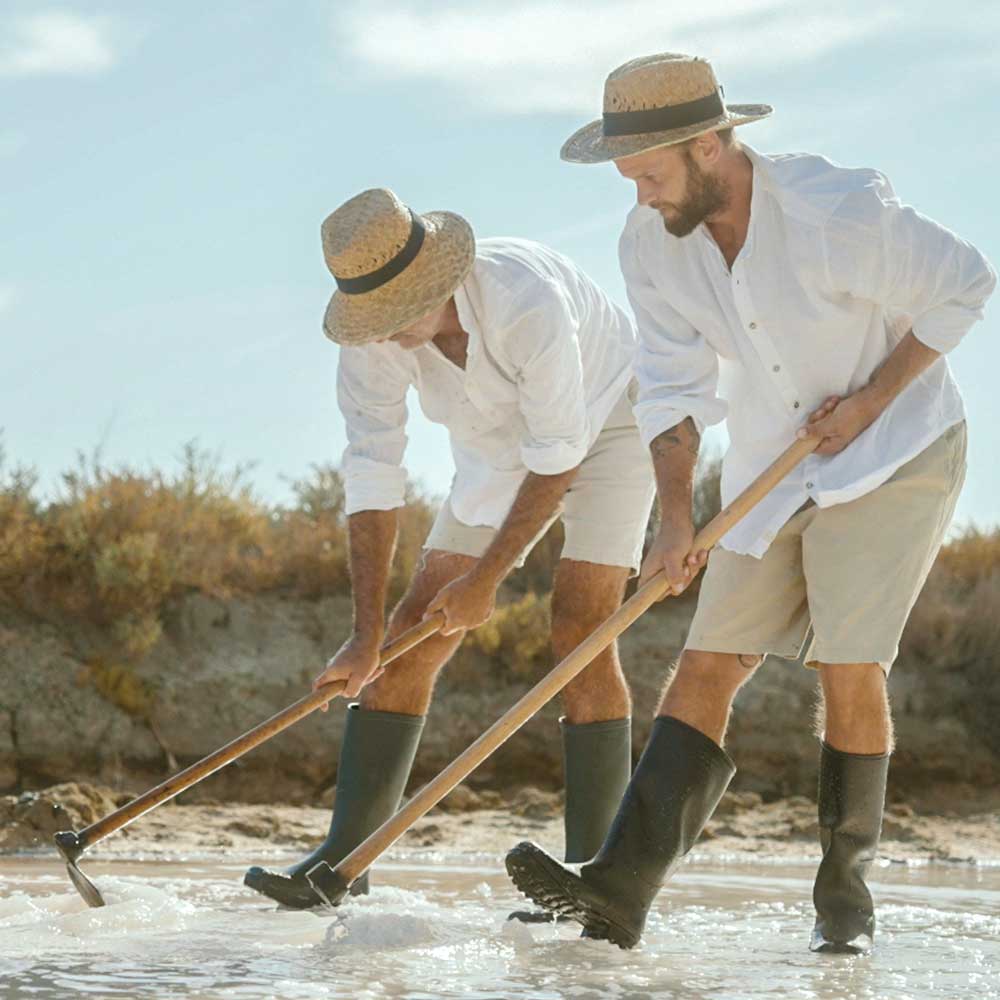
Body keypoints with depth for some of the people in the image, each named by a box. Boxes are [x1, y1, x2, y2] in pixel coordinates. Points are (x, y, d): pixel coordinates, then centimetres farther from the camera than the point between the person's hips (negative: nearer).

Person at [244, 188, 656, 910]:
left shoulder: (528, 299, -38)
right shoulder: (373, 336, -22)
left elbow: (557, 459, -29)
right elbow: (373, 477, -20)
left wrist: (486, 579, -23)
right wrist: (367, 633, -23)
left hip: (606, 424, -5)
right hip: (498, 453, 5)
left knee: (581, 626, -20)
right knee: (416, 632, -4)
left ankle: (590, 868, -15)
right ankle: (344, 858, -1)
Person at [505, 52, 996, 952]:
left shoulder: (838, 213, -24)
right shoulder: (651, 244, -8)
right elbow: (674, 386, -5)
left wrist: (872, 400, -15)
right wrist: (678, 520, -15)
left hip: (899, 450, -5)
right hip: (773, 466, 5)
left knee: (848, 669, -13)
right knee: (707, 666, -5)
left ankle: (846, 895, 3)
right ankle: (620, 890, -13)